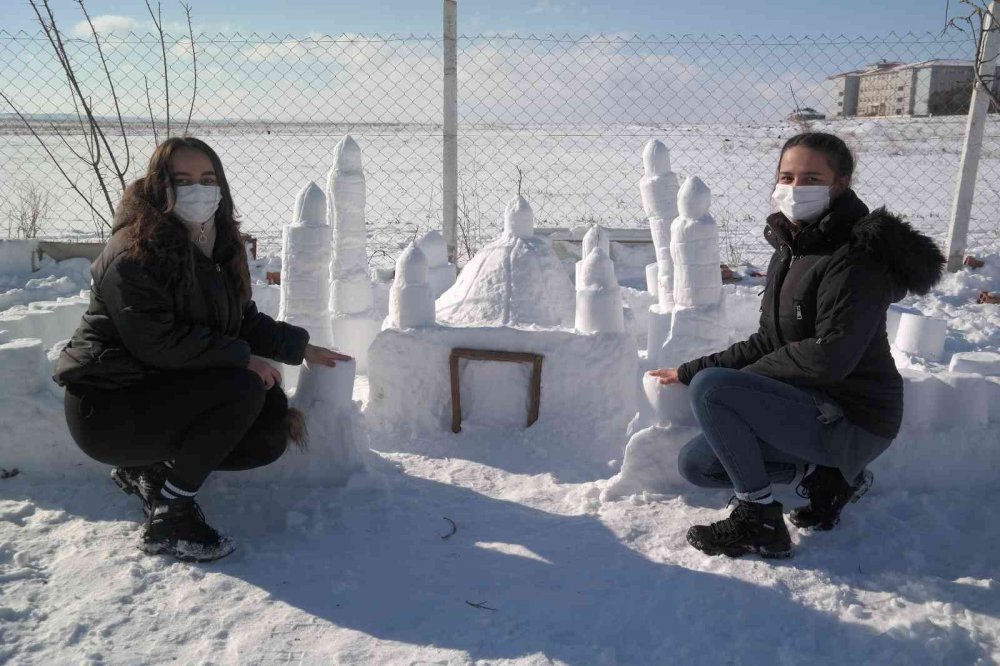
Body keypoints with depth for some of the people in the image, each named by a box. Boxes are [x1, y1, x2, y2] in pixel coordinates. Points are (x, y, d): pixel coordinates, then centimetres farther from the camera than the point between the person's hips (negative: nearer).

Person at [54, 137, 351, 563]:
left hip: (170, 391, 9)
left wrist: (301, 347, 9)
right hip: (108, 406, -9)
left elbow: (245, 320, 16)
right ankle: (167, 518, -15)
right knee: (243, 389, -29)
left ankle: (147, 469, 13)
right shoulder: (134, 252, -19)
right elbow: (157, 343, -27)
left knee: (272, 438, -3)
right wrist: (242, 357, -21)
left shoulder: (219, 246, 9)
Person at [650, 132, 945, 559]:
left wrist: (746, 377, -14)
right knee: (696, 464, 7)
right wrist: (689, 371, 4)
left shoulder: (855, 258, -20)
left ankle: (759, 522, -12)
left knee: (711, 388, -25)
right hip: (817, 407, 9)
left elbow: (830, 357, -27)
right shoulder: (789, 250, 8)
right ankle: (822, 469, 10)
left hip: (852, 423, -9)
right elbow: (769, 341, 10)